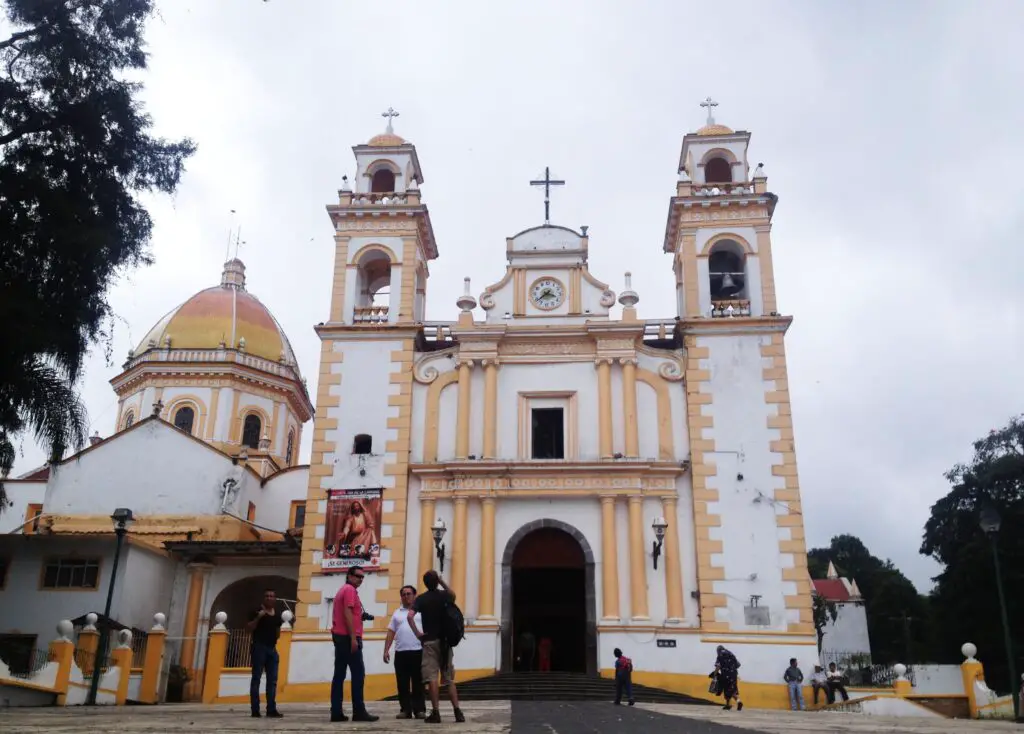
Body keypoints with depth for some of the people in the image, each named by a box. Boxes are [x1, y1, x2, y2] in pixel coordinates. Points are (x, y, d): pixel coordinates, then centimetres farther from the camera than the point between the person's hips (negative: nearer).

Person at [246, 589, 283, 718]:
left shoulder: (277, 615, 14)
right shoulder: (258, 611, -2)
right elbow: (248, 628, -9)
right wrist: (258, 617, -19)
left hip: (272, 648, 6)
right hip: (259, 647, -6)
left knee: (272, 679, 3)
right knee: (256, 678, -5)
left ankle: (271, 709, 5)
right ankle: (255, 710, -5)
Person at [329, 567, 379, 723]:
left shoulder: (342, 590, 22)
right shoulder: (350, 589, -8)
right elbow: (348, 613, -18)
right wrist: (353, 638, -21)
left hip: (339, 636, 10)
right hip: (348, 637, -10)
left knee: (339, 675, 5)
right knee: (358, 674, -9)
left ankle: (336, 712, 4)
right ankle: (359, 712, -11)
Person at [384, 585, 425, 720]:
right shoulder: (397, 613, 15)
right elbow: (390, 633, 14)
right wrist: (386, 650, 6)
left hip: (418, 652, -3)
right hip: (400, 653, 3)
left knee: (418, 683, 0)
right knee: (403, 683, 4)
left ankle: (419, 709, 5)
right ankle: (406, 710, 11)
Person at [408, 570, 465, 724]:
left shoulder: (421, 598, -4)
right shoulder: (444, 595, 3)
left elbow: (410, 616, -19)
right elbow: (453, 596, 28)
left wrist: (417, 633, -10)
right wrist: (442, 582, 21)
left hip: (430, 641, -3)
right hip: (445, 641, 3)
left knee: (432, 678, -2)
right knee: (449, 679, 9)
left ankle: (435, 713, -5)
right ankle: (457, 711, 4)